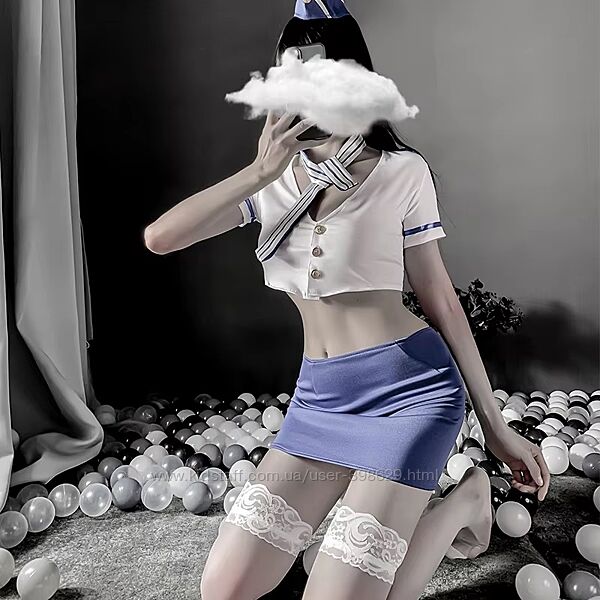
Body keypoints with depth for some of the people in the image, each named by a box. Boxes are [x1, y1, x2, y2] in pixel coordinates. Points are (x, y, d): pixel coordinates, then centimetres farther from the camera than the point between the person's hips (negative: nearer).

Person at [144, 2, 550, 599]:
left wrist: (496, 425, 1)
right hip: (319, 396, 5)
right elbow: (160, 238, -6)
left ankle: (463, 501, 15)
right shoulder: (272, 179, 7)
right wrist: (261, 171, -16)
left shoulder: (400, 170, -4)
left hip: (409, 387, -4)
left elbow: (439, 298, -1)